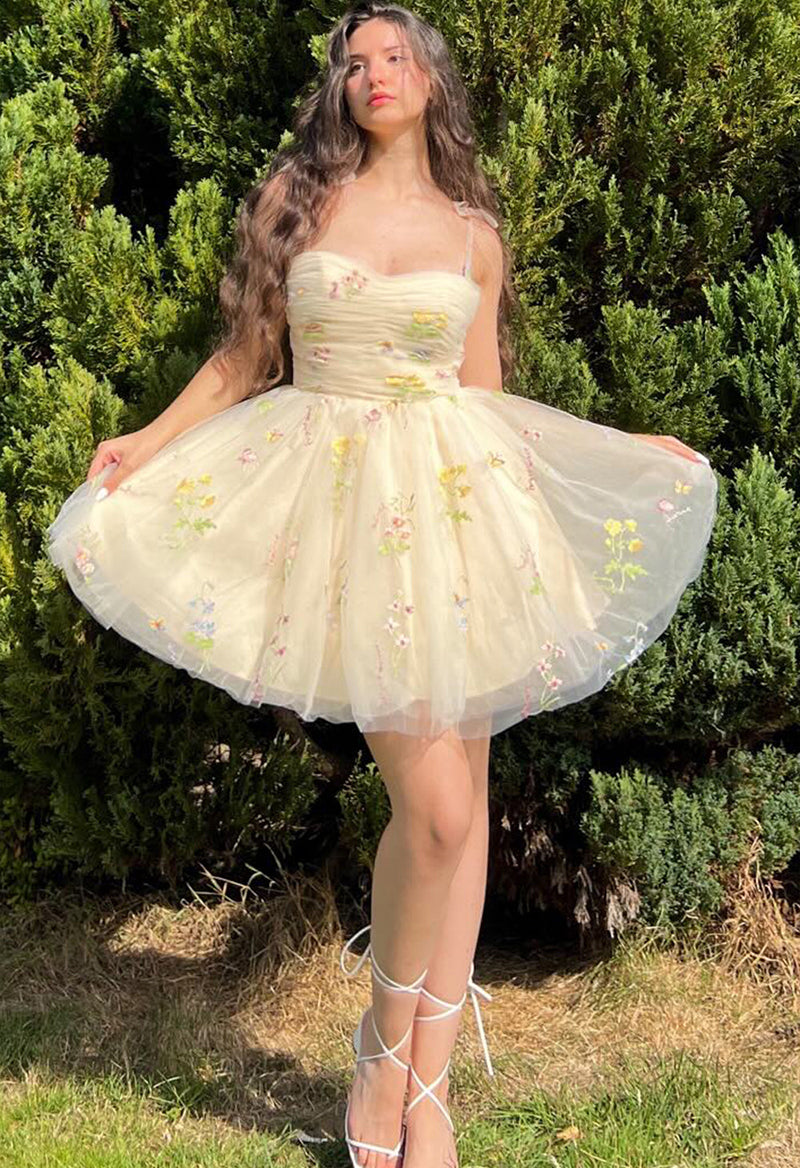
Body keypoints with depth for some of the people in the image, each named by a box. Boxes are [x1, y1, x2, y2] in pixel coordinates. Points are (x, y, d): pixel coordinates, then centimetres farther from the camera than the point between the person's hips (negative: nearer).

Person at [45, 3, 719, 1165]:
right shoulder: (297, 200, 6)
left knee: (463, 797, 2)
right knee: (433, 807, -12)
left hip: (458, 501, 3)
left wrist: (627, 449, 13)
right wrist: (152, 440, -3)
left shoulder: (474, 233, 10)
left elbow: (486, 394, 15)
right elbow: (245, 355, 10)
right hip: (343, 503, -3)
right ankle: (383, 1054, 12)